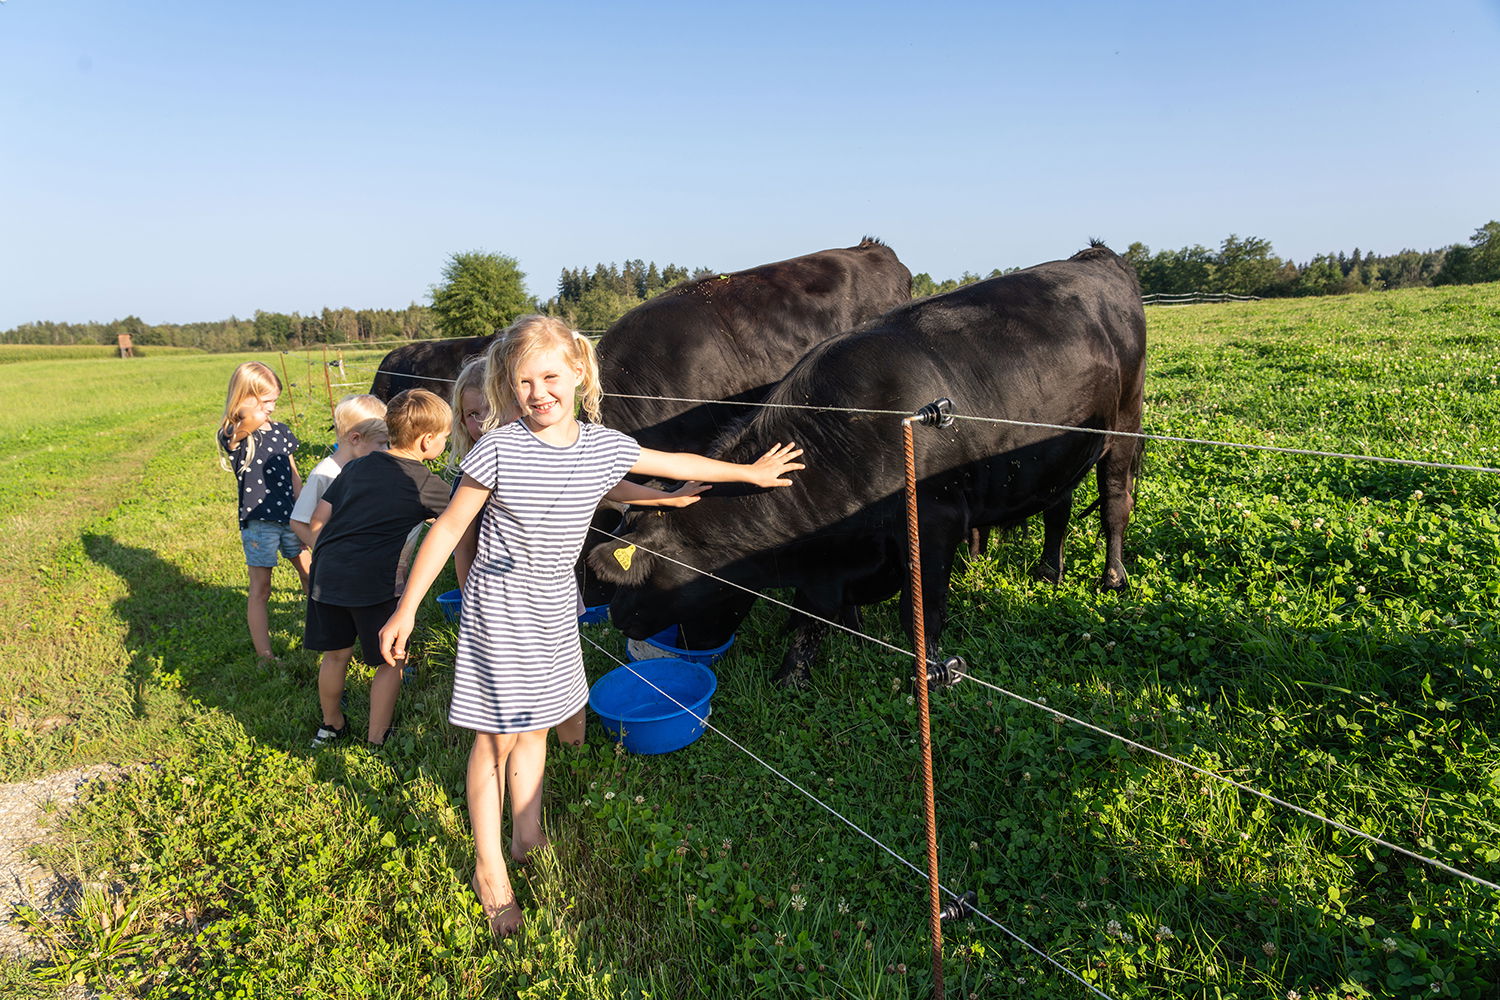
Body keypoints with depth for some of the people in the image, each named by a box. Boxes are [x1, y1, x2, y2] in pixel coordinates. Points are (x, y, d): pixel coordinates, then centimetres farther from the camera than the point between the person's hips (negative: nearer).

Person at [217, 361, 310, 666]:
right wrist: (251, 420, -57)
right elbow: (240, 433, -37)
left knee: (309, 573, 20)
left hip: (290, 517, 5)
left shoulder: (280, 430, 6)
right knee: (260, 590, 2)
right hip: (258, 523, -5)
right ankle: (265, 656, 10)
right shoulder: (231, 435, -10)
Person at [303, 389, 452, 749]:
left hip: (328, 573, 6)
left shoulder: (358, 466, 12)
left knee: (335, 654, 23)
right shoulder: (426, 485, -4)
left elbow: (318, 519, 14)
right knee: (390, 663, 13)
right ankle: (377, 740, 21)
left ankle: (331, 725, 41)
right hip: (374, 583, -6)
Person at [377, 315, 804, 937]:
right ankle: (489, 869, 20)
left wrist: (751, 471, 20)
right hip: (500, 611, -4)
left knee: (534, 727, 18)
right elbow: (448, 528, -9)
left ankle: (526, 838, 37)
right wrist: (407, 608, -7)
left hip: (555, 610, 4)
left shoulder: (605, 447, -5)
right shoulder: (498, 451, -17)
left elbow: (680, 464, 10)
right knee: (496, 739, 4)